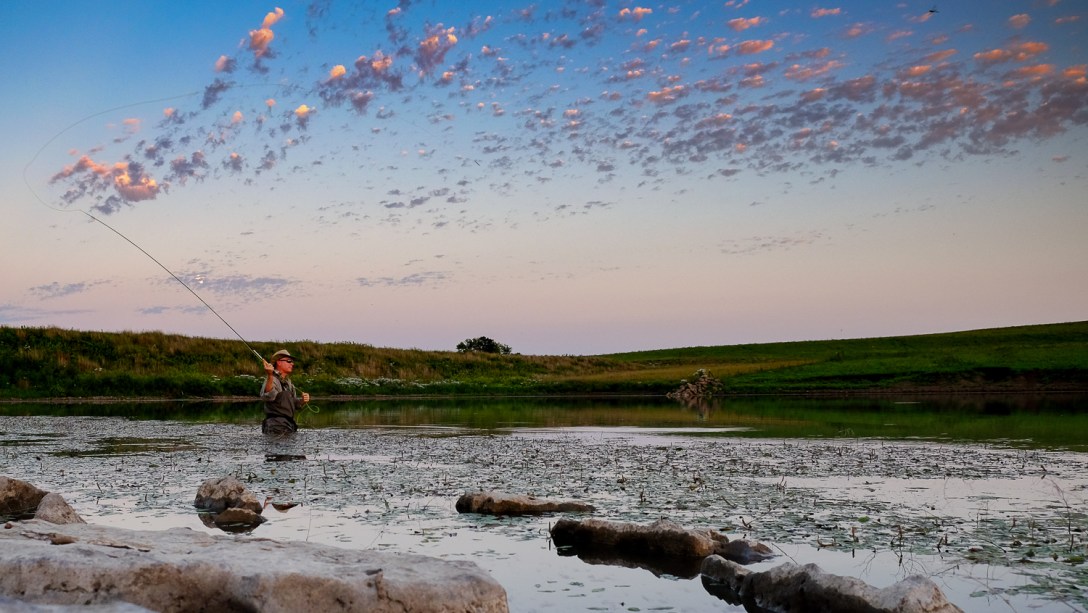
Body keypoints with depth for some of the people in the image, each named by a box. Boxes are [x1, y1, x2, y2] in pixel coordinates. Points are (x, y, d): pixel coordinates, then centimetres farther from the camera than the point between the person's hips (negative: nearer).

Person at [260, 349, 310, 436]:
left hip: (290, 425, 9)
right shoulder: (272, 379, -11)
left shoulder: (288, 382, 18)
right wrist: (270, 376, -47)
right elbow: (267, 396, -33)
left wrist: (302, 401, 2)